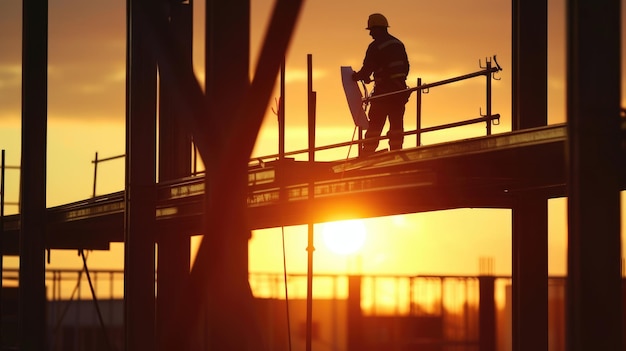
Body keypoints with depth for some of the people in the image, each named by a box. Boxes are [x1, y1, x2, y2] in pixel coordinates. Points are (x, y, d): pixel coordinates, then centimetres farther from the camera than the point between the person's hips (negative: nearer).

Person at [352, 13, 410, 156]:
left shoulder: (375, 46, -12)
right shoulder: (398, 44, 11)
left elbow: (367, 70, -13)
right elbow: (405, 67, 16)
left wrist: (357, 76, 7)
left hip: (383, 91, -6)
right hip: (400, 90, 6)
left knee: (375, 125, -3)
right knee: (397, 125, 8)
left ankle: (367, 153, -3)